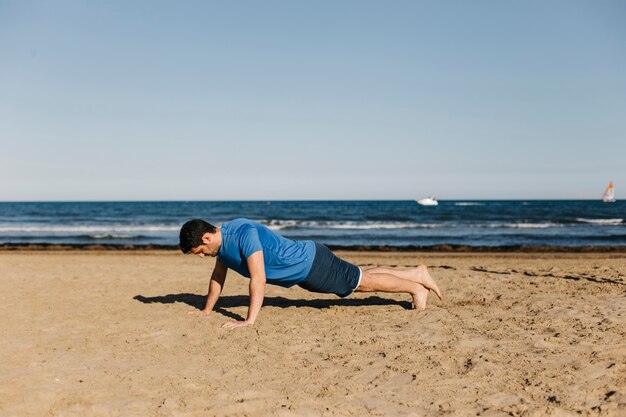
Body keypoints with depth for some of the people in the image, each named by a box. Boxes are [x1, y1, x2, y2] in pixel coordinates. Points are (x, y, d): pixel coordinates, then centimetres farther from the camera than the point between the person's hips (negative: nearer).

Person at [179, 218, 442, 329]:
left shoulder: (243, 233, -32)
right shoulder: (223, 244, -2)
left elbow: (258, 279, -36)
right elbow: (218, 277, 13)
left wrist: (250, 320, -37)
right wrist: (207, 310, 16)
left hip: (311, 263, -8)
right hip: (303, 274, 8)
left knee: (362, 281, 6)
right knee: (360, 279, 19)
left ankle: (415, 286, 25)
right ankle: (416, 273, 34)